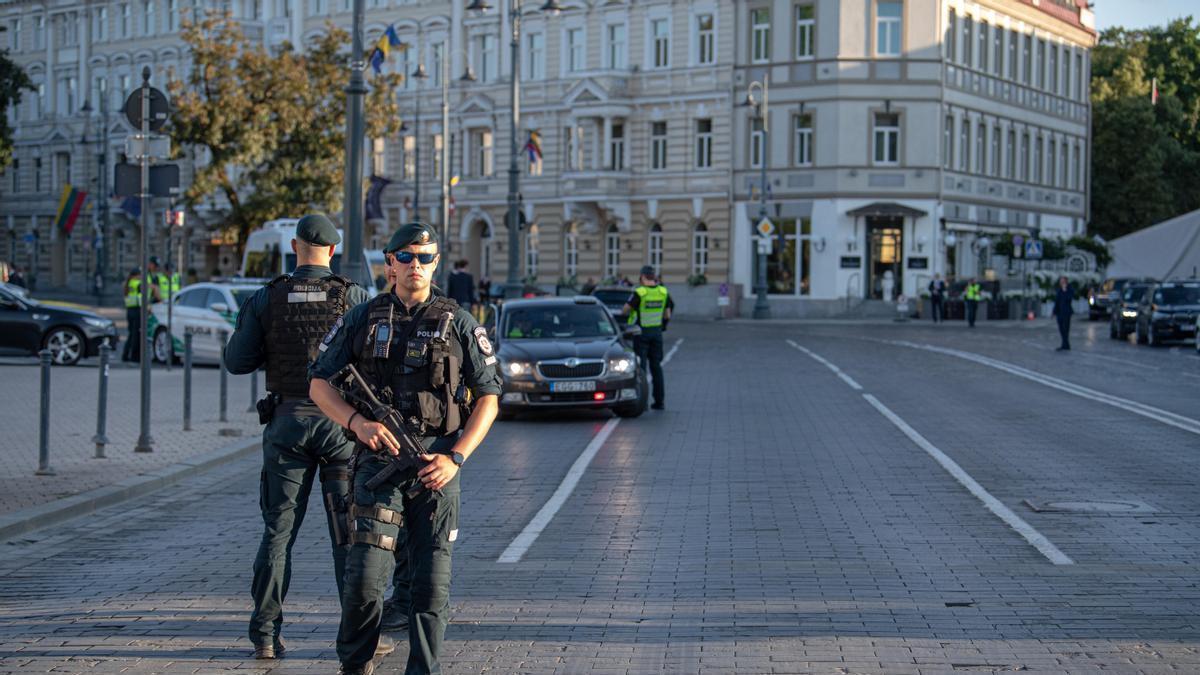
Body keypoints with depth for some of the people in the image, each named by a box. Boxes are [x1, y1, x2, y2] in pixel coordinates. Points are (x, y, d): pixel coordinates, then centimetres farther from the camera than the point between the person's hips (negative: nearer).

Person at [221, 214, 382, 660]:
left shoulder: (266, 299, 0)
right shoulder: (354, 297, -4)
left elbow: (236, 362, 3)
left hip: (287, 422, 1)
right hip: (341, 422, -1)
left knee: (278, 531, 7)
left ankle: (265, 635, 5)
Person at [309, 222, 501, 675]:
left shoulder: (459, 324, 6)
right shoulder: (362, 319, 8)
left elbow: (488, 398, 6)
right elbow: (319, 383, 9)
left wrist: (456, 457, -7)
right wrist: (357, 422, -10)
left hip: (436, 464, 0)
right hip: (379, 456, 0)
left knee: (431, 581, 1)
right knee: (365, 576, -9)